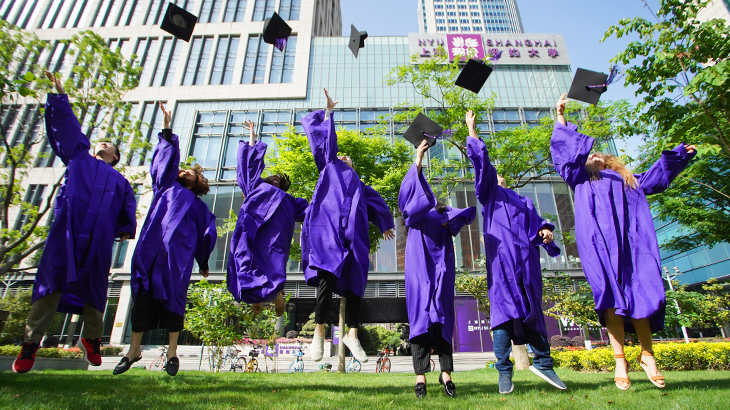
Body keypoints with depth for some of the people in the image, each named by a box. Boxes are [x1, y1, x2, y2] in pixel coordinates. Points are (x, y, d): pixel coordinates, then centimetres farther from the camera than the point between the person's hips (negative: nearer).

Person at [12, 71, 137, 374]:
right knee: (52, 283, -6)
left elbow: (128, 210, 15)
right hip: (68, 234, -1)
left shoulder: (120, 182, 24)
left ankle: (91, 339, 19)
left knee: (93, 291, 4)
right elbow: (67, 126, 19)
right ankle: (31, 342, 1)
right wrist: (60, 95, 14)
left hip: (98, 240, 1)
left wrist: (127, 229, -1)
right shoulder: (78, 159, 23)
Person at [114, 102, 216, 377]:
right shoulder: (166, 186, 23)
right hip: (150, 250, 2)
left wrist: (203, 262, 11)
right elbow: (168, 160, 15)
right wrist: (167, 132, 9)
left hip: (178, 255, -2)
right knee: (143, 297, 0)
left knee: (173, 298, -5)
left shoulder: (197, 205, 18)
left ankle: (172, 352, 2)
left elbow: (207, 234, 15)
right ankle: (134, 350, 11)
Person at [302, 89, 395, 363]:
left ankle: (352, 334, 0)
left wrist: (385, 225, 47)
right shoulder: (329, 166, 27)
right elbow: (323, 136, 25)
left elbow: (376, 203, 45)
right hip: (328, 228, -4)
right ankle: (319, 332, -14)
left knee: (355, 283, -5)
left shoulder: (359, 184, 36)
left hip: (354, 234, 4)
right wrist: (328, 111, 24)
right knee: (328, 276, -20)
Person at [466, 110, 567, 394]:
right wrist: (472, 129, 6)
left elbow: (536, 222, 16)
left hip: (526, 259, 4)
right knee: (503, 310, -9)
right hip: (501, 258, -4)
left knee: (532, 309, 5)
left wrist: (545, 231, -7)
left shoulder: (524, 202, 30)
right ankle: (504, 371, -5)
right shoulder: (490, 194, 19)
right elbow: (482, 162, 9)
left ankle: (543, 362, 16)